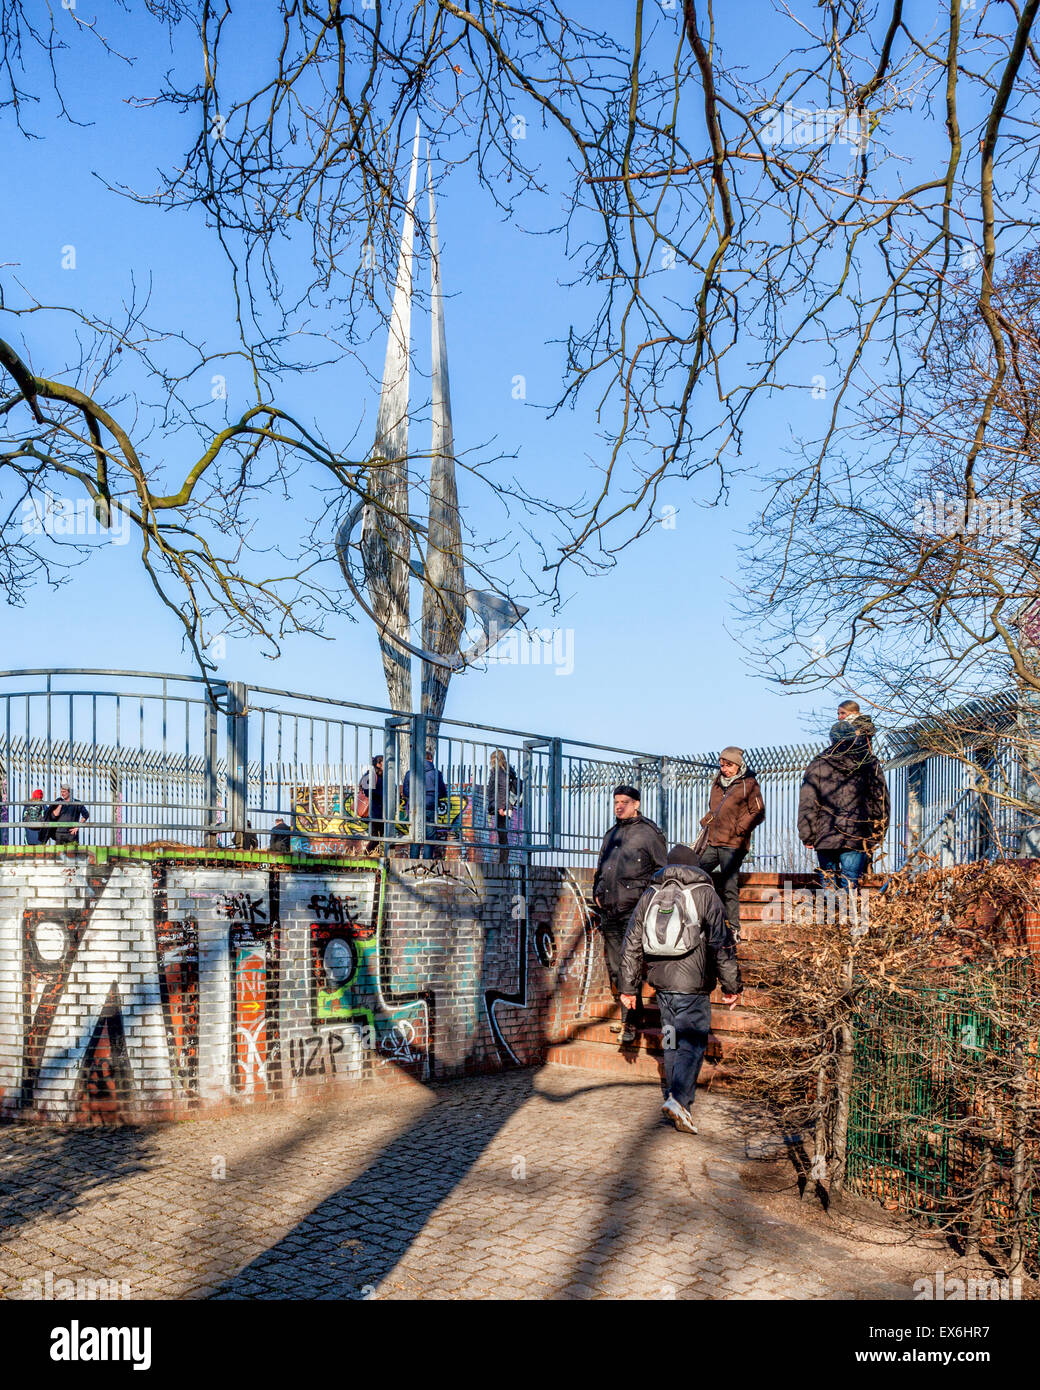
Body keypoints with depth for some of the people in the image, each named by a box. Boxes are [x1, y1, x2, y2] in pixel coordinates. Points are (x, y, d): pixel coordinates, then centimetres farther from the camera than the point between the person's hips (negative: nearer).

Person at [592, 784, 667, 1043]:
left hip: (633, 909, -7)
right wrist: (597, 892, 15)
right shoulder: (611, 834, 19)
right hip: (609, 910, 7)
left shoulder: (649, 832, 0)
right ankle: (629, 1016, 20)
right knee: (614, 968, 10)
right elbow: (601, 868, 29)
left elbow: (663, 870, 1)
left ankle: (630, 1023, -7)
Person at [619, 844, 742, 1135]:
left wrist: (627, 986, 15)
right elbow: (721, 944, -4)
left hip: (661, 981, 4)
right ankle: (679, 1099, -18)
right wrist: (732, 986, 2)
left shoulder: (649, 896, 10)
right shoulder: (705, 894, -1)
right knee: (693, 1042, -3)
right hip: (693, 983, -4)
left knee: (672, 1041, 16)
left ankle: (678, 1099, 22)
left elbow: (632, 944, 10)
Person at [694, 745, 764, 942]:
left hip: (732, 844, -7)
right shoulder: (717, 783, 18)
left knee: (729, 887, -6)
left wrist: (739, 829, -12)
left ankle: (734, 930, 2)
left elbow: (758, 813, -5)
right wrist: (706, 821, 15)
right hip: (711, 842, 7)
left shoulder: (748, 784, -2)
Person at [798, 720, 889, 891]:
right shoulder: (870, 763, 4)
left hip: (825, 837, 0)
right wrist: (877, 835, 16)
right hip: (857, 838, 0)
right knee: (851, 883, 3)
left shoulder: (818, 764, 0)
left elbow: (807, 804, -2)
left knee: (827, 882, 11)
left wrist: (807, 836, 3)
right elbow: (881, 802, 8)